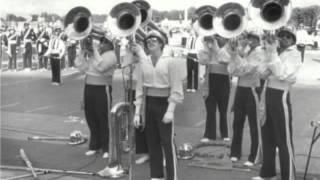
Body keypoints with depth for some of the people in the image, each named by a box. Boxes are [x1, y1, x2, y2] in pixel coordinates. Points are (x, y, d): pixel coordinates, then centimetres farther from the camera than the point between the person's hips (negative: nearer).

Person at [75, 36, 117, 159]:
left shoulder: (111, 55, -6)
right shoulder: (92, 53, 14)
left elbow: (101, 67, -23)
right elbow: (82, 67, 8)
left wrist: (95, 50, -17)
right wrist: (84, 51, 0)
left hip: (102, 88, -6)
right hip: (89, 87, 6)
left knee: (104, 119, -2)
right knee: (91, 117, 11)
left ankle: (107, 148, 8)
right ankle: (94, 145, 26)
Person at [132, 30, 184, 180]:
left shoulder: (170, 62, -9)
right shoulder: (143, 62, 5)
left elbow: (176, 89, -11)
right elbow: (140, 88, 7)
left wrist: (170, 111, -18)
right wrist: (137, 112, 3)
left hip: (164, 103, -5)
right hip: (149, 104, 5)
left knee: (167, 142, -3)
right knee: (152, 141, 11)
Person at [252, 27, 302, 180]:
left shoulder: (294, 54, -6)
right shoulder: (276, 51, 15)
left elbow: (281, 74, -21)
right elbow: (263, 72, 9)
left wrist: (273, 52, -18)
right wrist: (269, 50, -2)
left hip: (280, 96, -8)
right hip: (267, 94, 8)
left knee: (284, 141, -3)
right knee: (267, 137, 16)